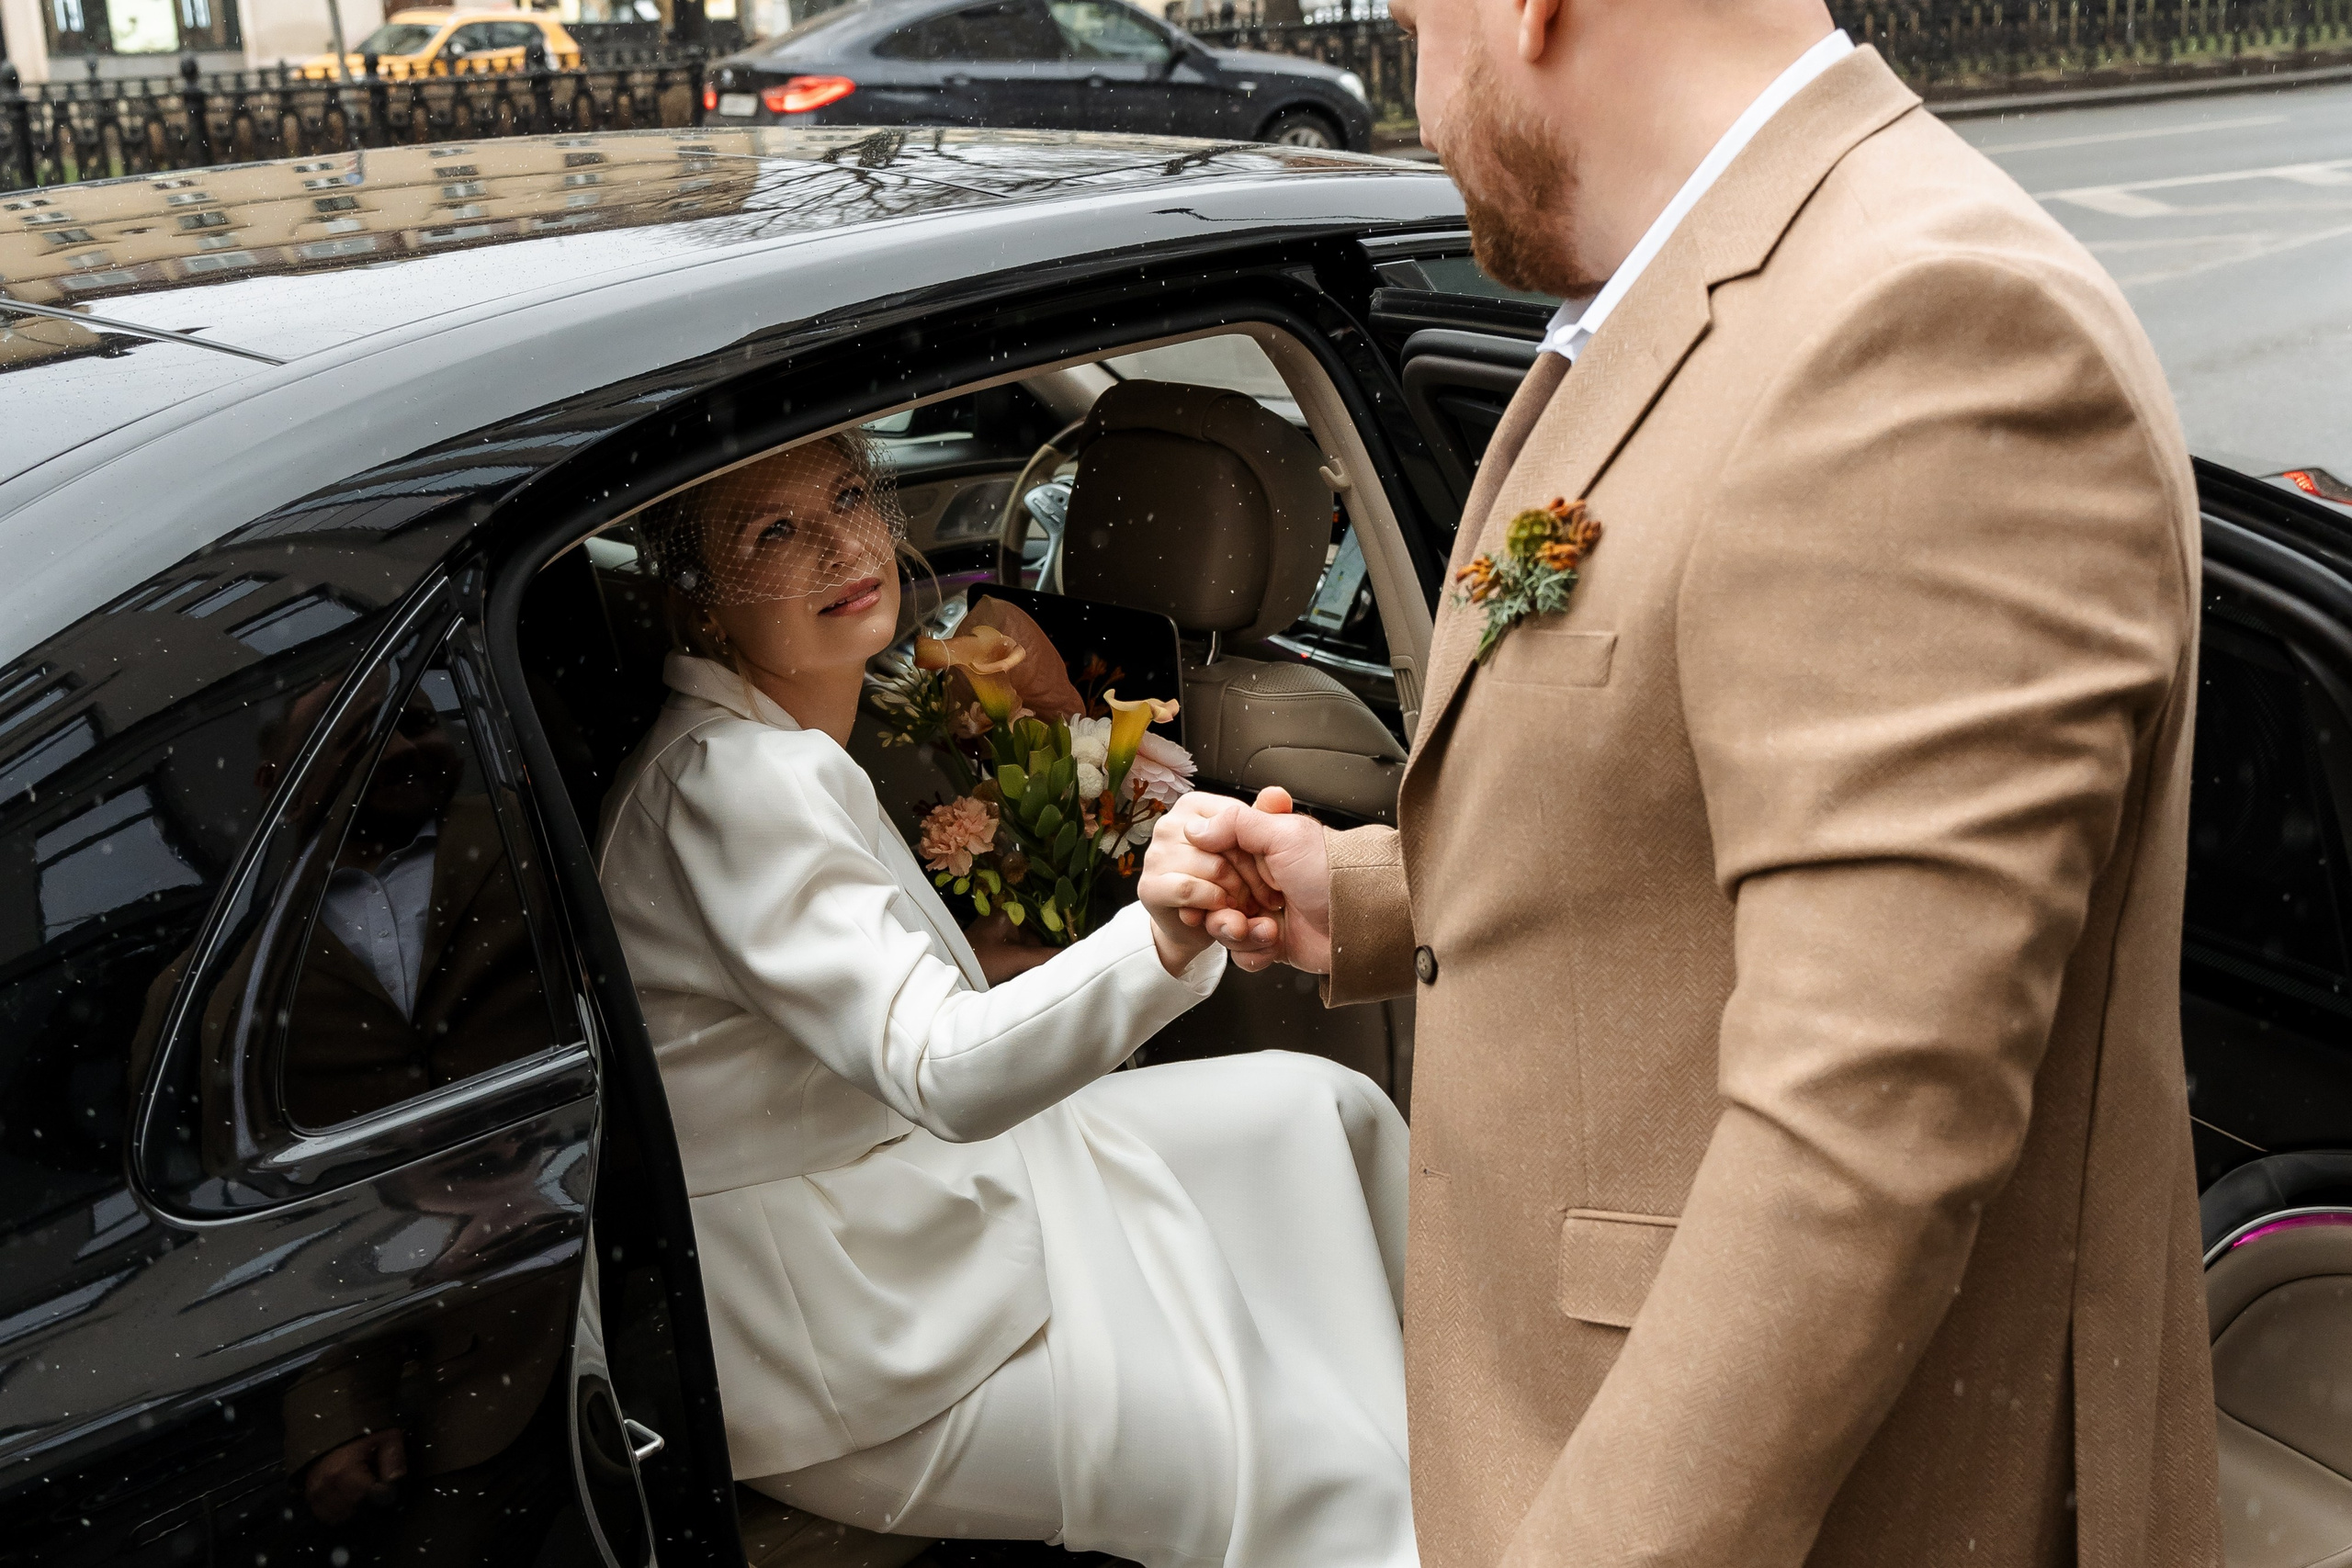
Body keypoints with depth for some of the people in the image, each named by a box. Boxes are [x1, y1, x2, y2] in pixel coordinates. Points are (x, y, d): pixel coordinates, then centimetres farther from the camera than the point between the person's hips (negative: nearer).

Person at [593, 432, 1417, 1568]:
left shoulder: (788, 746, 7)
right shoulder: (728, 780, -26)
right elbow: (942, 1073, -36)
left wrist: (971, 963, 9)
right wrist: (1158, 939, -51)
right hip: (844, 1353, -10)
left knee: (1318, 1108, 6)